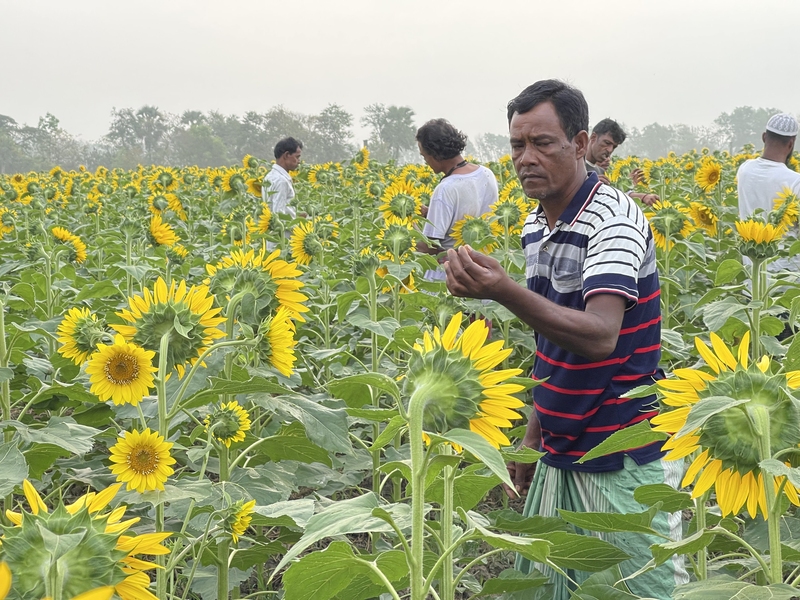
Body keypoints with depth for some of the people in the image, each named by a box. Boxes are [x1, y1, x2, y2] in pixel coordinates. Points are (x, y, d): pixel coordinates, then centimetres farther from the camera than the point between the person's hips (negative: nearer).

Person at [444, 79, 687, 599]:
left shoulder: (614, 220, -18)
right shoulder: (536, 227, 7)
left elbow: (599, 338, -32)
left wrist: (504, 291, -44)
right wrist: (534, 433, 16)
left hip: (625, 463, -8)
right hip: (560, 455, 8)